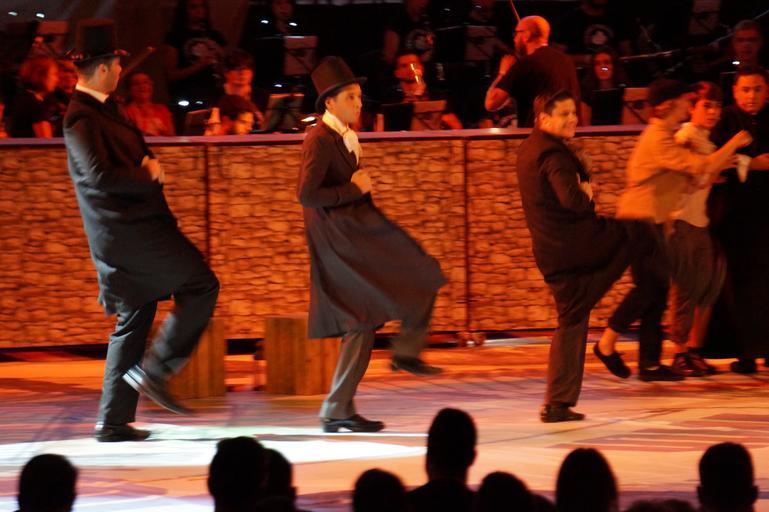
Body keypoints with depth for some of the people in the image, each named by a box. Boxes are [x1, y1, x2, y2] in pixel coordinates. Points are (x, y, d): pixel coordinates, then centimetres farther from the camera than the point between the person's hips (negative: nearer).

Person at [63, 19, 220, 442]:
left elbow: (135, 151, 23)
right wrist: (148, 177, -13)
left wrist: (149, 164, 1)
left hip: (132, 227, 10)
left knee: (134, 319, 14)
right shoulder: (81, 118, -16)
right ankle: (154, 370, -6)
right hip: (129, 228, -10)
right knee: (200, 287, -7)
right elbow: (99, 175, -26)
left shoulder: (104, 109, 14)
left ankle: (113, 420, 15)